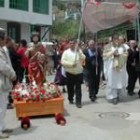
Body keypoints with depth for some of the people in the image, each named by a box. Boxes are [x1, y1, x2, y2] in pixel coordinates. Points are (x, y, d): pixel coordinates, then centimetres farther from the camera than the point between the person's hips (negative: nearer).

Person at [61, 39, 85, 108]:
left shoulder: (79, 51, 7)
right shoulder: (66, 52, 0)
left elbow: (83, 58, -10)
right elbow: (63, 61, -9)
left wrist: (78, 51, -18)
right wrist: (71, 64, -20)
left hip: (78, 73, 0)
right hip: (69, 73, 0)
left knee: (78, 88, -4)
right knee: (70, 87, 10)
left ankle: (78, 102, -2)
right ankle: (70, 99, 31)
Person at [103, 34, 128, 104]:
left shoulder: (122, 46, 10)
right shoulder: (108, 46, 1)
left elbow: (126, 55, 5)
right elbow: (105, 55, -6)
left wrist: (119, 54, -12)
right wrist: (112, 52, -16)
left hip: (120, 67, 3)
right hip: (111, 67, -3)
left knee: (120, 81, 7)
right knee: (112, 82, -3)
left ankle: (117, 94, 27)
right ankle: (113, 97, 3)